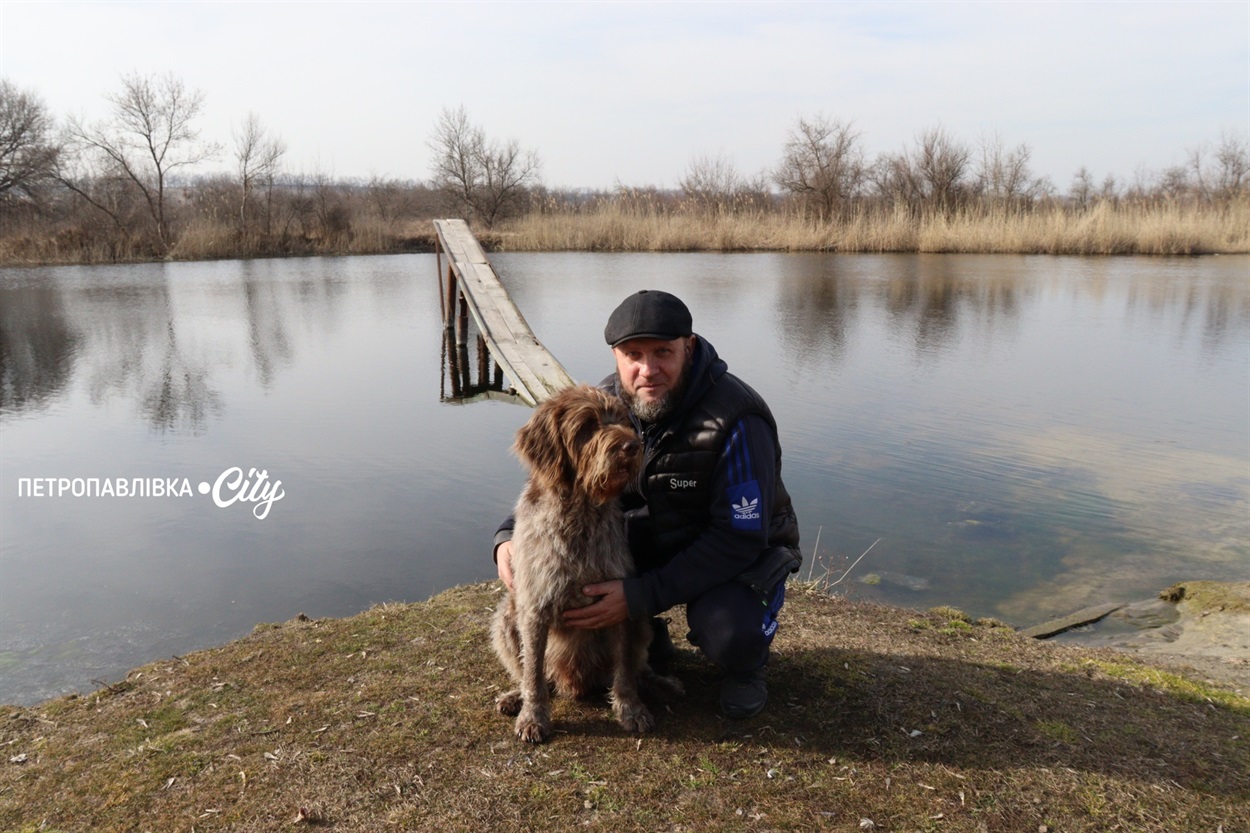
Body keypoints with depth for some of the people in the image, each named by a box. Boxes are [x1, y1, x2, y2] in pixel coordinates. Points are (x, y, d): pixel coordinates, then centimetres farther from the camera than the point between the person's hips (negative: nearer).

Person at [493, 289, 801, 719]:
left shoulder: (735, 421, -28)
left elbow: (739, 538, -28)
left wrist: (642, 596, -36)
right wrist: (510, 535, -18)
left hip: (739, 551, -5)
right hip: (645, 544, 5)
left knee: (729, 634, -35)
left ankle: (744, 667, 5)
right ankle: (647, 642, 11)